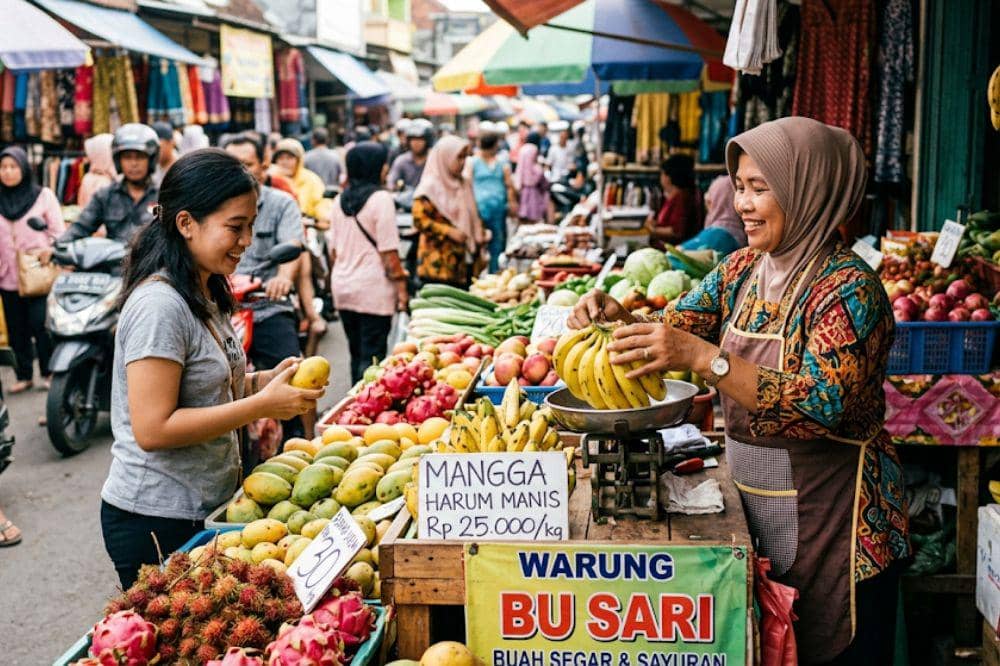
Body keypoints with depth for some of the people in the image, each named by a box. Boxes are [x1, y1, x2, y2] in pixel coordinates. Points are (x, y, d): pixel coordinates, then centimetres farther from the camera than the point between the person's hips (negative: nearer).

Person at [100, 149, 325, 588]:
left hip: (205, 509, 9)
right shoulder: (159, 305, -21)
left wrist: (265, 380, -2)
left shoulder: (207, 293, 8)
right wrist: (261, 405, -23)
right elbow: (152, 429, -25)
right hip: (156, 522, -9)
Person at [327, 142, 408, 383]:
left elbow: (333, 249, 13)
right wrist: (401, 286, -7)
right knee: (372, 355, -3)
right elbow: (389, 252, -13)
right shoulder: (380, 198, -11)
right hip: (373, 290, -6)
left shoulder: (340, 200, 8)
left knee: (356, 352, 16)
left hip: (342, 286, 7)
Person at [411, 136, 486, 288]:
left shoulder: (464, 185, 16)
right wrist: (449, 231, -19)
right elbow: (420, 220, -14)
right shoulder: (430, 187, -7)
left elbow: (472, 217, 26)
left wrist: (479, 234, 7)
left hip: (463, 261, 7)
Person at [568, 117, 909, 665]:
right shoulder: (743, 269, 3)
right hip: (755, 508, 7)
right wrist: (617, 319, -19)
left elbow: (821, 406, -31)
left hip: (832, 521, -6)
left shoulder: (848, 287, -19)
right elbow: (673, 329, 2)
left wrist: (701, 357, -37)